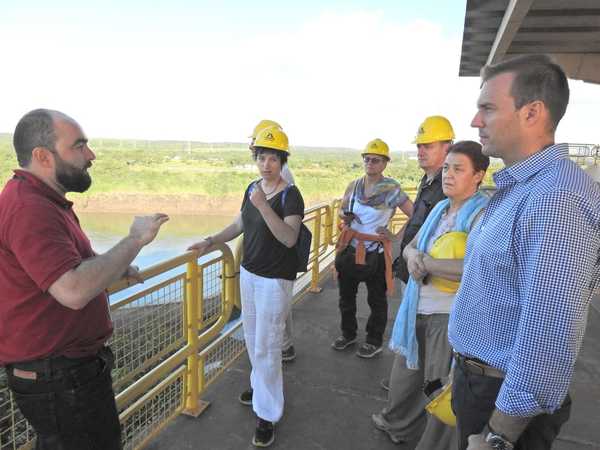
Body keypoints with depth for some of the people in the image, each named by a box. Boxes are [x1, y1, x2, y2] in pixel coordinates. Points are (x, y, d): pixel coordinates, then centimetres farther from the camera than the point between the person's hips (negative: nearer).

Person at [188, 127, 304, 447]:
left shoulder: (290, 195, -18)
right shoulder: (253, 188, 4)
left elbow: (289, 238, -30)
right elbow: (239, 225, 14)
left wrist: (263, 205, -39)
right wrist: (210, 242, 4)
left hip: (275, 279, -7)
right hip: (248, 272, 8)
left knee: (266, 346, -1)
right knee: (251, 335, 22)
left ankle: (267, 416, 15)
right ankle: (260, 383, 46)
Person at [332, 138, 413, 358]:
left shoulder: (391, 189, -12)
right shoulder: (354, 185, 3)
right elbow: (342, 209, 15)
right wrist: (345, 215, -7)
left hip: (376, 252, -5)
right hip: (352, 248, 5)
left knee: (376, 299, 11)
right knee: (346, 294, 17)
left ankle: (374, 341, 29)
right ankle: (348, 333, 38)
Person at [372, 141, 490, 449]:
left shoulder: (482, 214, -17)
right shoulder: (440, 209, 9)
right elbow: (410, 246, 15)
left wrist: (427, 263, -20)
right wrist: (413, 255, -10)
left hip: (450, 315, -8)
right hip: (417, 308, 8)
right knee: (405, 372, 24)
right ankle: (398, 425, 49)